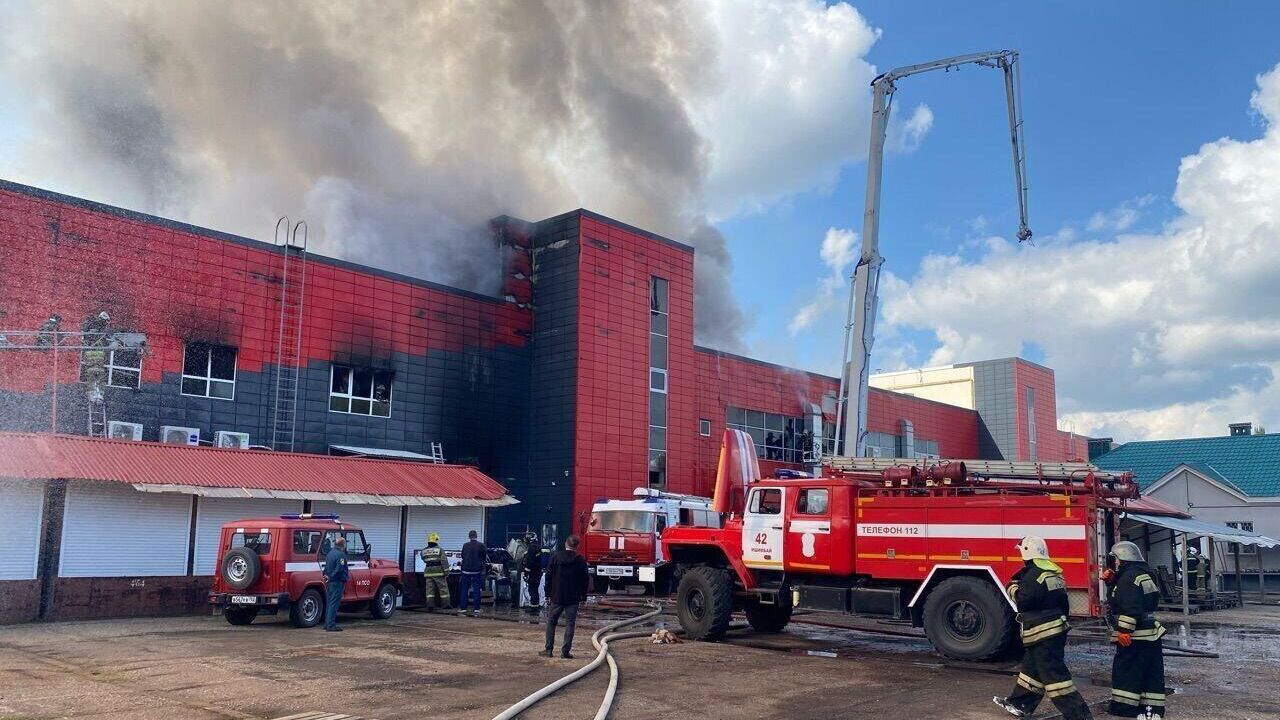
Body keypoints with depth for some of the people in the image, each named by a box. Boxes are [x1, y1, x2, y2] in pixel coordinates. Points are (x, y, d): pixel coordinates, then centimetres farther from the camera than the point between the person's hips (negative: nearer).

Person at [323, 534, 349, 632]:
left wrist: (326, 575, 9)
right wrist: (331, 577, -12)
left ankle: (327, 624, 20)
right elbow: (339, 570, -22)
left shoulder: (330, 553, 14)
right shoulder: (341, 555, -16)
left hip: (329, 582, 9)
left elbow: (326, 567, 19)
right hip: (337, 582, -9)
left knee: (329, 603, 15)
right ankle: (331, 625, -8)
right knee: (334, 604, -7)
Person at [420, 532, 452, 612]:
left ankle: (430, 604, -4)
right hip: (438, 571, -3)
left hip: (428, 572, 3)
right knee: (443, 588, 6)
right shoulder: (440, 549, -7)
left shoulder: (424, 550, 6)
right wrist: (446, 572, -8)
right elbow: (444, 561, -11)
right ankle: (445, 604, 9)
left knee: (429, 589, 4)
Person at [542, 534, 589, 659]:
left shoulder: (556, 557, -1)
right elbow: (584, 580, 0)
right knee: (570, 624, 3)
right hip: (573, 598, -1)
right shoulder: (581, 560, -3)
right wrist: (583, 596, 8)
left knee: (551, 622, 12)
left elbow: (548, 576, 1)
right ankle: (565, 651, -1)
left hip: (556, 597, 1)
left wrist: (548, 594, 7)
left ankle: (548, 649, 9)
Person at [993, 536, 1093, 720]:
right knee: (1031, 668, 19)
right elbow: (1063, 602, 18)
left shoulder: (1034, 574, -18)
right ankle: (1019, 704, 30)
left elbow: (1023, 601, -21)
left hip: (1044, 635, -10)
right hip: (1056, 628, 10)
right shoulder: (1053, 572, 11)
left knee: (1054, 675, -7)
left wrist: (1013, 588, -3)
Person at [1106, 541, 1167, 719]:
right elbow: (1116, 598, 25)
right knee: (1151, 673, 11)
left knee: (1125, 671, -6)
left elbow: (1130, 608, -25)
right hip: (1151, 635, 10)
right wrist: (1111, 582, 12)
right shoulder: (1140, 574, 17)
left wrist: (1123, 630, -24)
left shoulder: (1129, 577, -16)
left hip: (1134, 637, -10)